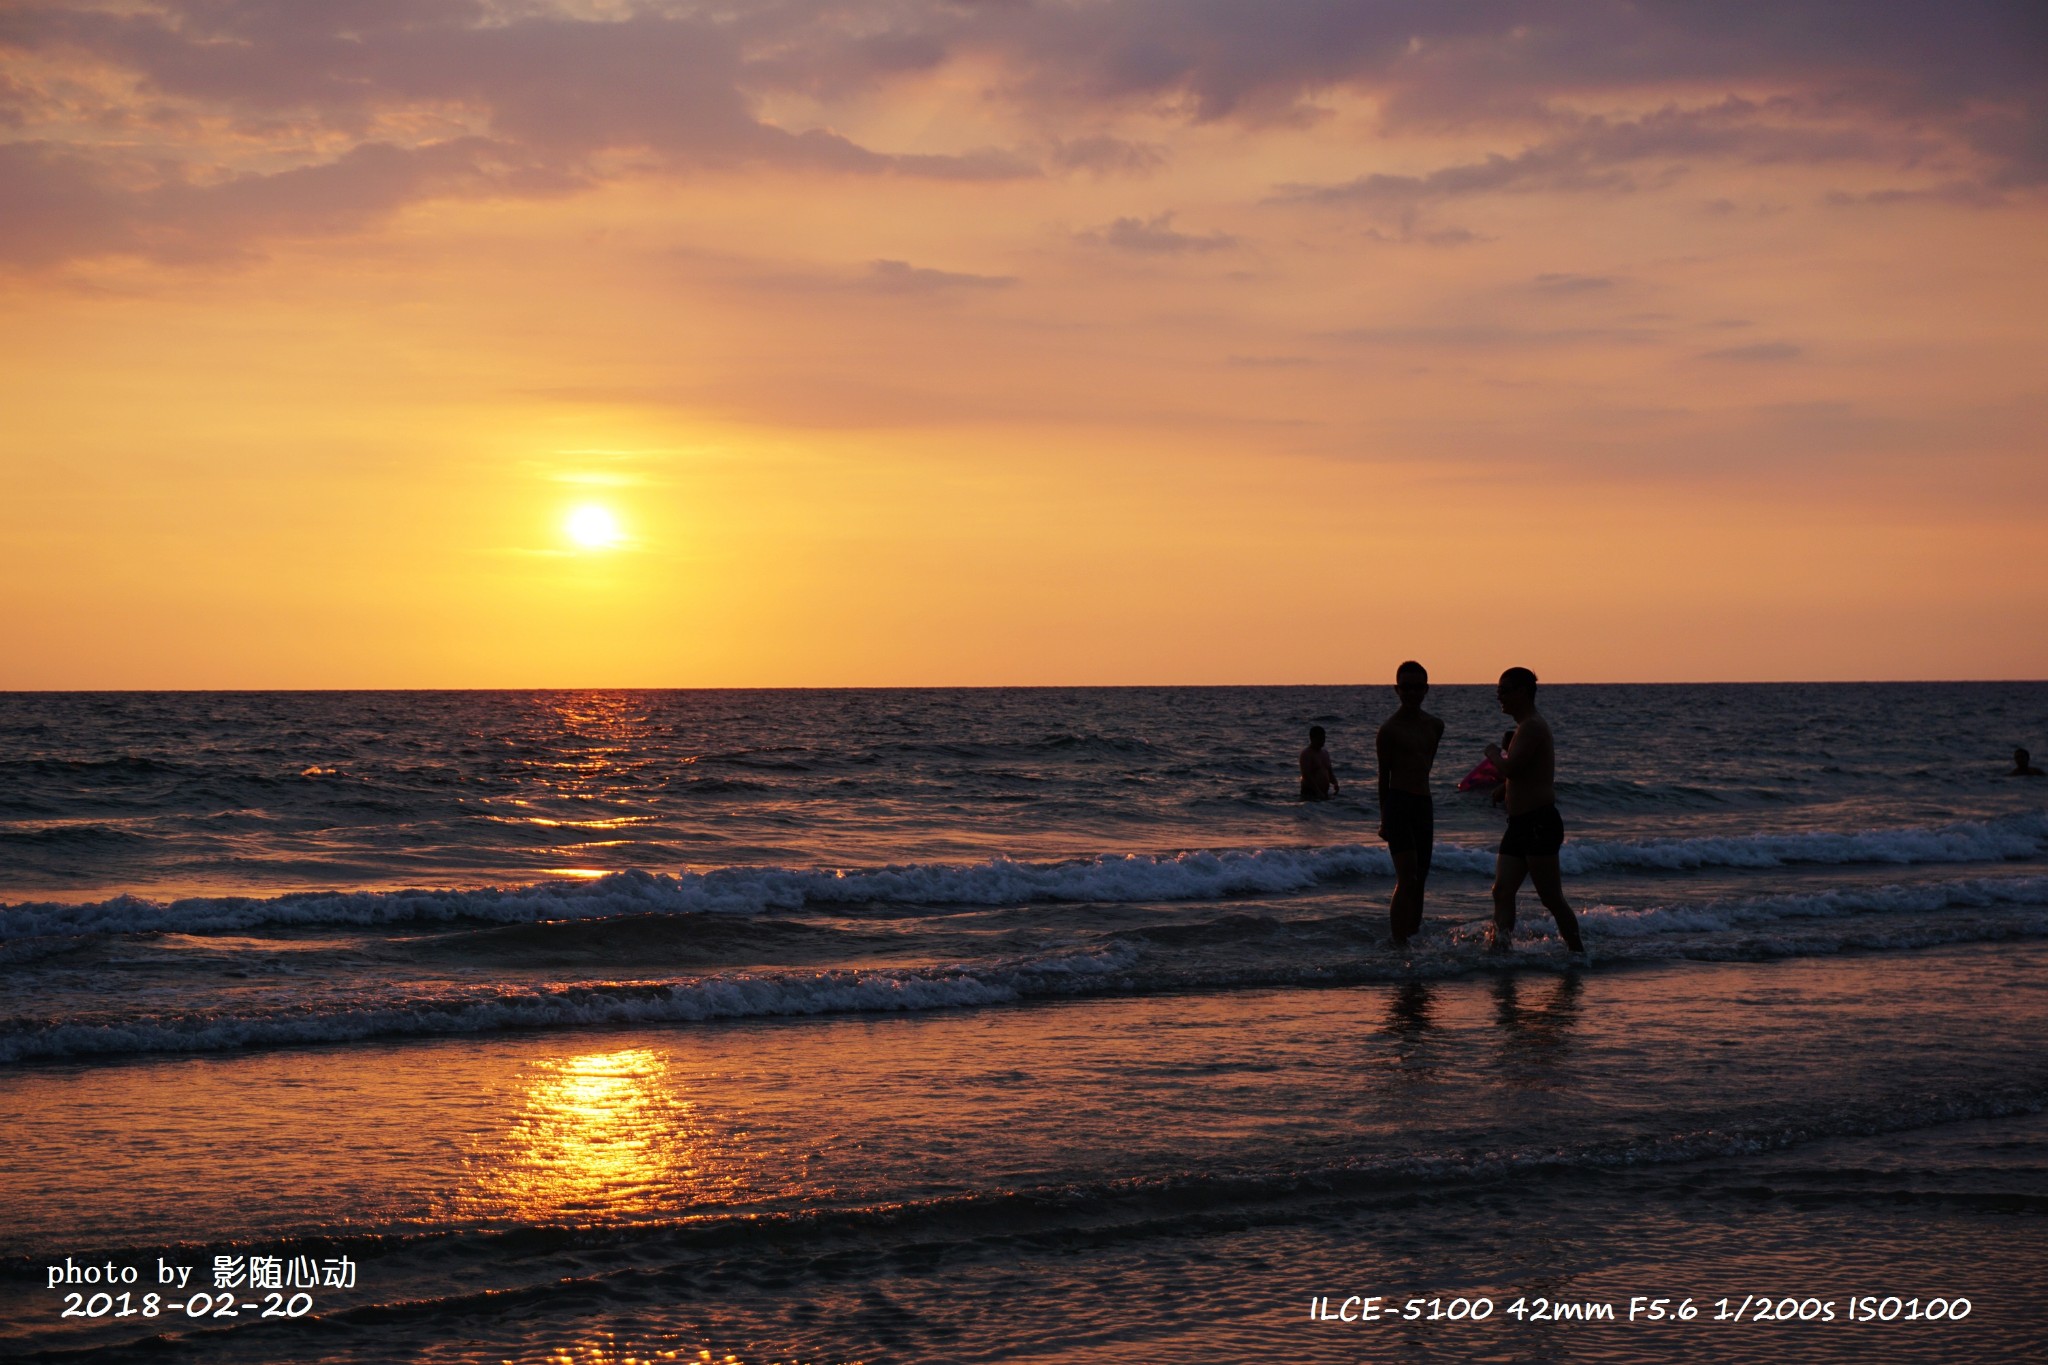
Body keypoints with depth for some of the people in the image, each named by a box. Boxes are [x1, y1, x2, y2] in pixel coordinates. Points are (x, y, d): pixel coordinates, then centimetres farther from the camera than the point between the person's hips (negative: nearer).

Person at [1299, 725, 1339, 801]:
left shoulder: (1325, 753, 16)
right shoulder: (1306, 754, -10)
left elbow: (1329, 772, 20)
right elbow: (1306, 775, -19)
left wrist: (1335, 784, -1)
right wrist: (1318, 792, -26)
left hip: (1324, 793, 8)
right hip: (1310, 793, -8)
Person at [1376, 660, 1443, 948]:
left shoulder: (1435, 726, 11)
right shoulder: (1389, 729, -6)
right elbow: (1384, 775, -1)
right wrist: (1384, 818, 2)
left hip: (1424, 803, 6)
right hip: (1398, 804, -6)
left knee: (1419, 879, 9)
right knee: (1407, 878, -14)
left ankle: (1414, 933, 17)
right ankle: (1399, 942, -14)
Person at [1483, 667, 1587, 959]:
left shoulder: (1533, 726, -14)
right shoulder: (1527, 727, 20)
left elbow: (1510, 768, -24)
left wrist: (1493, 753, -6)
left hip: (1539, 823, -10)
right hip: (1521, 823, 10)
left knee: (1551, 898, -5)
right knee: (1502, 891, 1)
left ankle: (1578, 952, 4)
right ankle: (1500, 946, -3)